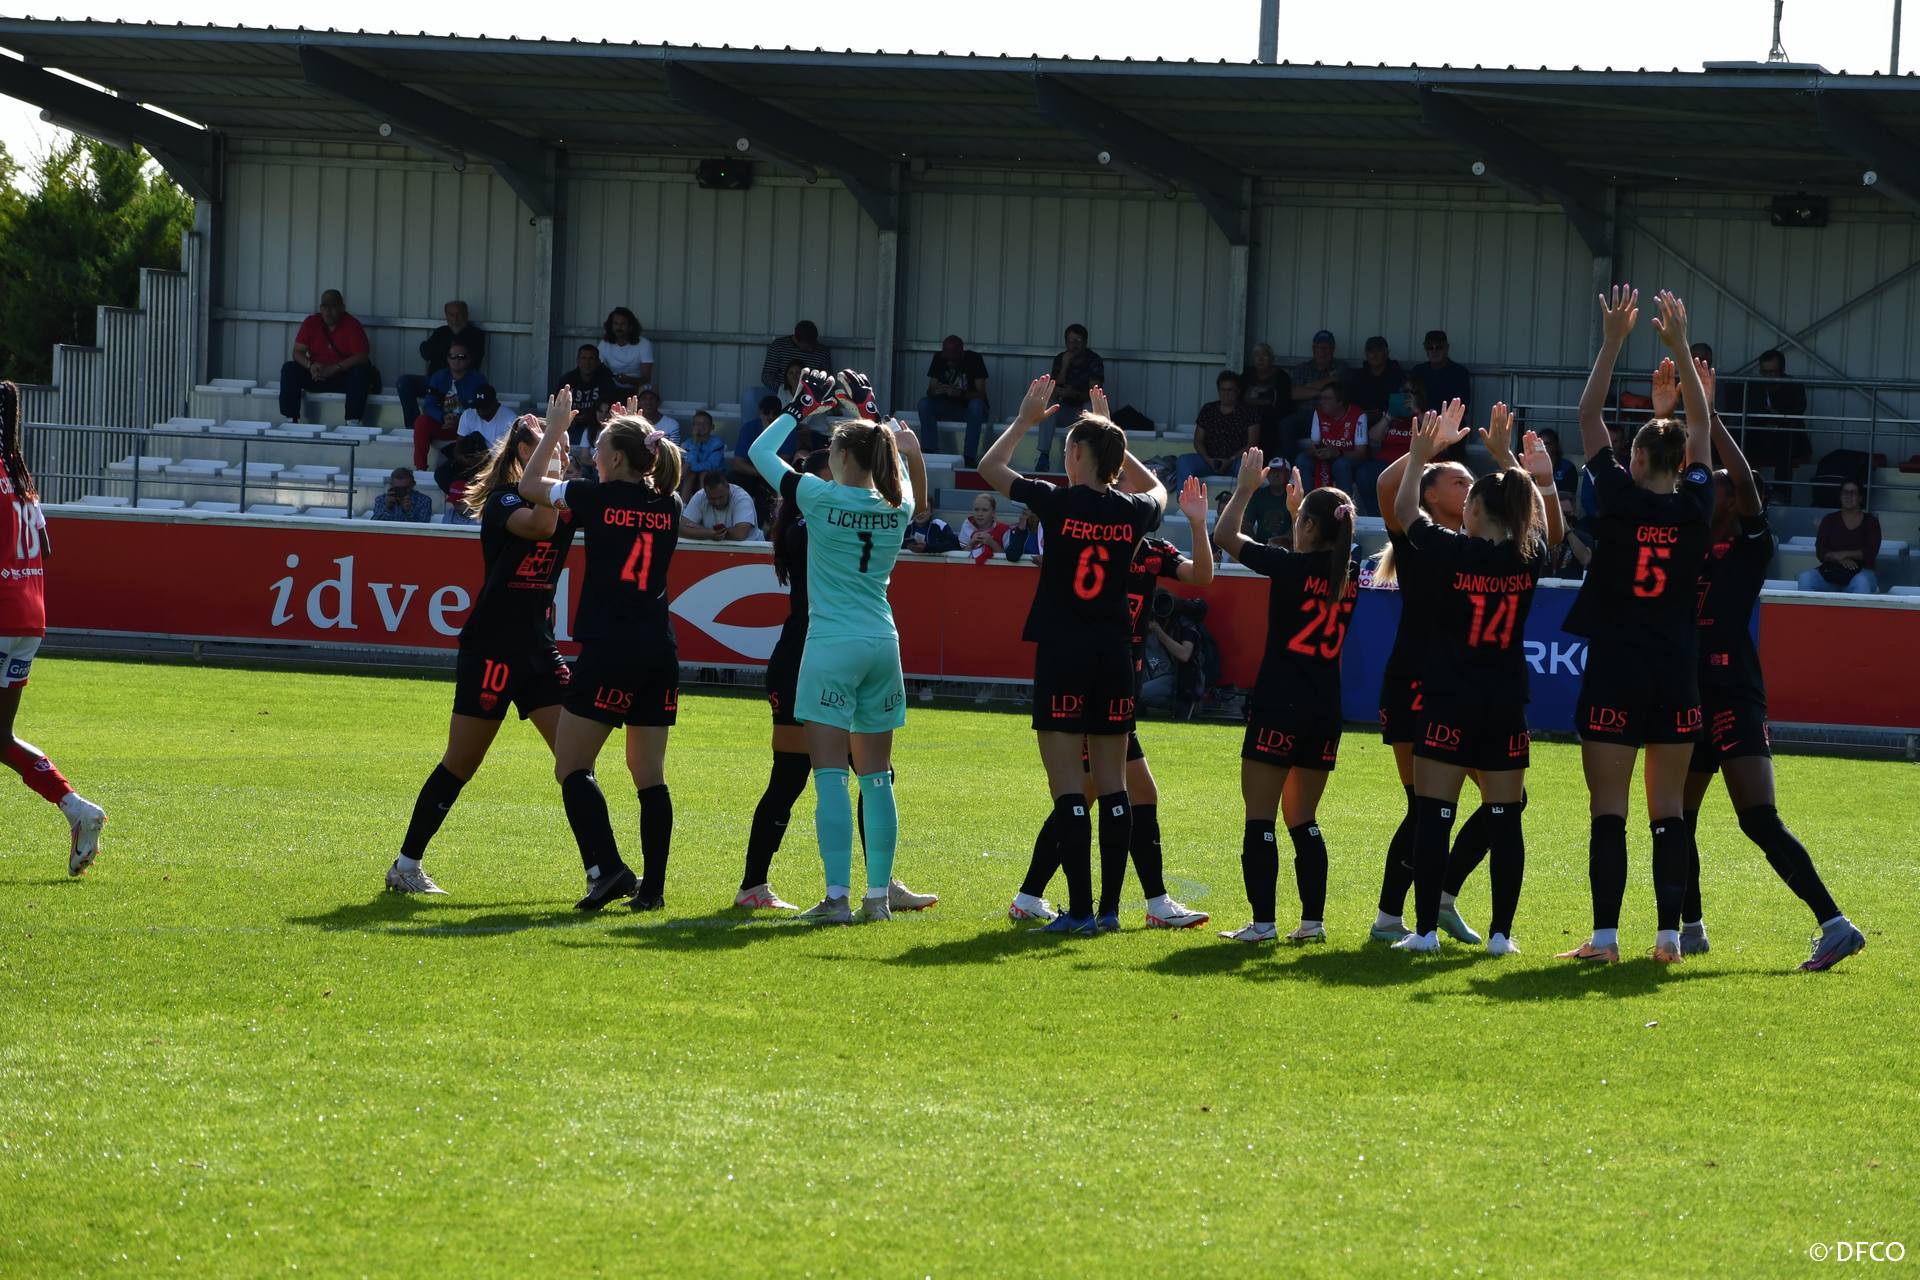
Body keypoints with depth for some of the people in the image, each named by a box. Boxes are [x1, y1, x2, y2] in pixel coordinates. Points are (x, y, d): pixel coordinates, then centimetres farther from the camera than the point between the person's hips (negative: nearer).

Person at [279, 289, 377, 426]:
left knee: (361, 371, -33)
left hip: (343, 376, -3)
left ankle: (353, 422, -39)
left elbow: (361, 357, -18)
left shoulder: (352, 325, -8)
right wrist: (311, 366, -25)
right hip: (316, 376, 3)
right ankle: (290, 419, -26)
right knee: (289, 369, -20)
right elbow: (298, 352, -2)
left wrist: (334, 369, -29)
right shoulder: (311, 323, 1)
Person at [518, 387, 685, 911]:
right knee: (650, 773, 9)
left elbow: (530, 484, 10)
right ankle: (652, 886, 6)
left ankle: (607, 868, -15)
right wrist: (639, 436, 29)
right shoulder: (668, 506, 7)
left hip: (609, 651, -6)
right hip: (660, 652, 6)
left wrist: (555, 429, 21)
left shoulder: (600, 498, -6)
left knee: (572, 766, 1)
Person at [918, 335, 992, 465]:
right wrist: (935, 391, -30)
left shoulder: (973, 359, -14)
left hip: (970, 409, -3)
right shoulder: (939, 358, -4)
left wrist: (960, 393, -38)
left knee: (976, 404, -37)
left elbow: (981, 394, -20)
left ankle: (969, 458, -39)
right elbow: (930, 390, -5)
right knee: (924, 403, -24)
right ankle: (933, 451, -27)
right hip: (947, 408, 3)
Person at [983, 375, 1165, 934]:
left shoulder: (1059, 503, -9)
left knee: (1068, 787, -5)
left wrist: (1026, 420, 17)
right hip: (1115, 656, 4)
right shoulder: (1133, 513, 2)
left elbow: (989, 466, 6)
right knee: (1112, 785, 8)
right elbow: (1155, 488, 29)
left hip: (1062, 657, -4)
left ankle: (1080, 908, -9)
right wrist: (1111, 433, 29)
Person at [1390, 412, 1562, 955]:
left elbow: (1404, 513, 7)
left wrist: (1420, 455, 16)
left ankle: (1425, 930, -3)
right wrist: (1542, 481, 25)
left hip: (1448, 702, -3)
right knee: (1504, 819, 5)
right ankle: (1501, 931, 3)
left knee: (1433, 817, -1)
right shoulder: (1529, 558, -1)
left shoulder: (1452, 552, -10)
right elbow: (1550, 528, 24)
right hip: (1506, 706, 3)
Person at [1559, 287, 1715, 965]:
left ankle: (1605, 935, -6)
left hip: (1615, 678, -3)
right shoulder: (1695, 507, 0)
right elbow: (1701, 424, 14)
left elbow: (1588, 415, 2)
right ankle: (1669, 934, 1)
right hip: (1677, 679, 3)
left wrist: (1613, 340, 8)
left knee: (1609, 809, -2)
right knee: (1670, 810, 5)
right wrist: (1679, 345, 19)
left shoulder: (1620, 498, -7)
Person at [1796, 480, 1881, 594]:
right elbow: (1820, 552, 3)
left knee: (1862, 582, -39)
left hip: (1861, 572, -2)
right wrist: (1841, 559, -14)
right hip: (1831, 571, 2)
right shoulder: (1829, 520, 13)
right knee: (1805, 578, -28)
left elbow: (1871, 553, -3)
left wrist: (1844, 554, -11)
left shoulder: (1870, 521, 9)